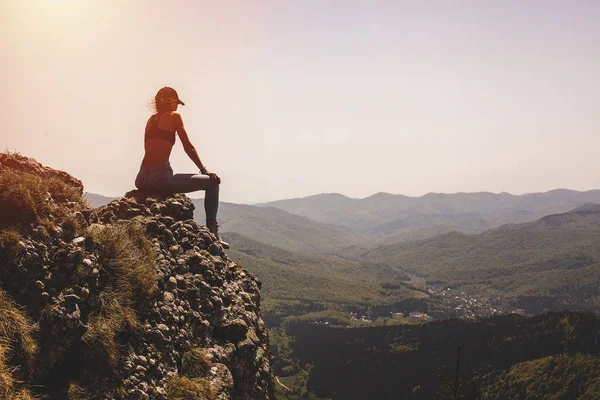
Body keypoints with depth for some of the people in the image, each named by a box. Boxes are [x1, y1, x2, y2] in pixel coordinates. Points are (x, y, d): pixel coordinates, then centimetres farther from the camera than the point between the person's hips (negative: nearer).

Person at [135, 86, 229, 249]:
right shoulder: (174, 116, 2)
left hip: (142, 180, 7)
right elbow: (188, 147, 0)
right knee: (212, 182, 5)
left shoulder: (151, 119, 20)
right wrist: (205, 171, 6)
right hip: (161, 177, -7)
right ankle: (212, 231, -1)